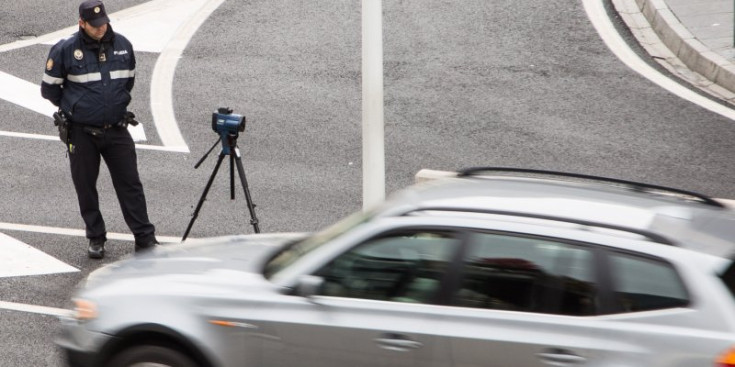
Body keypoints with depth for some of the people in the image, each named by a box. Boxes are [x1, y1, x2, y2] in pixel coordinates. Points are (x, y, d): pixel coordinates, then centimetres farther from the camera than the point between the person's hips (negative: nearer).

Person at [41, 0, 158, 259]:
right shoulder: (65, 50, -12)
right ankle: (96, 239, 22)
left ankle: (145, 238, 5)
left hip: (116, 130, 2)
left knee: (130, 184, 1)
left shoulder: (122, 46, -1)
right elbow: (49, 89, 1)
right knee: (86, 187, 8)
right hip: (81, 132, -2)